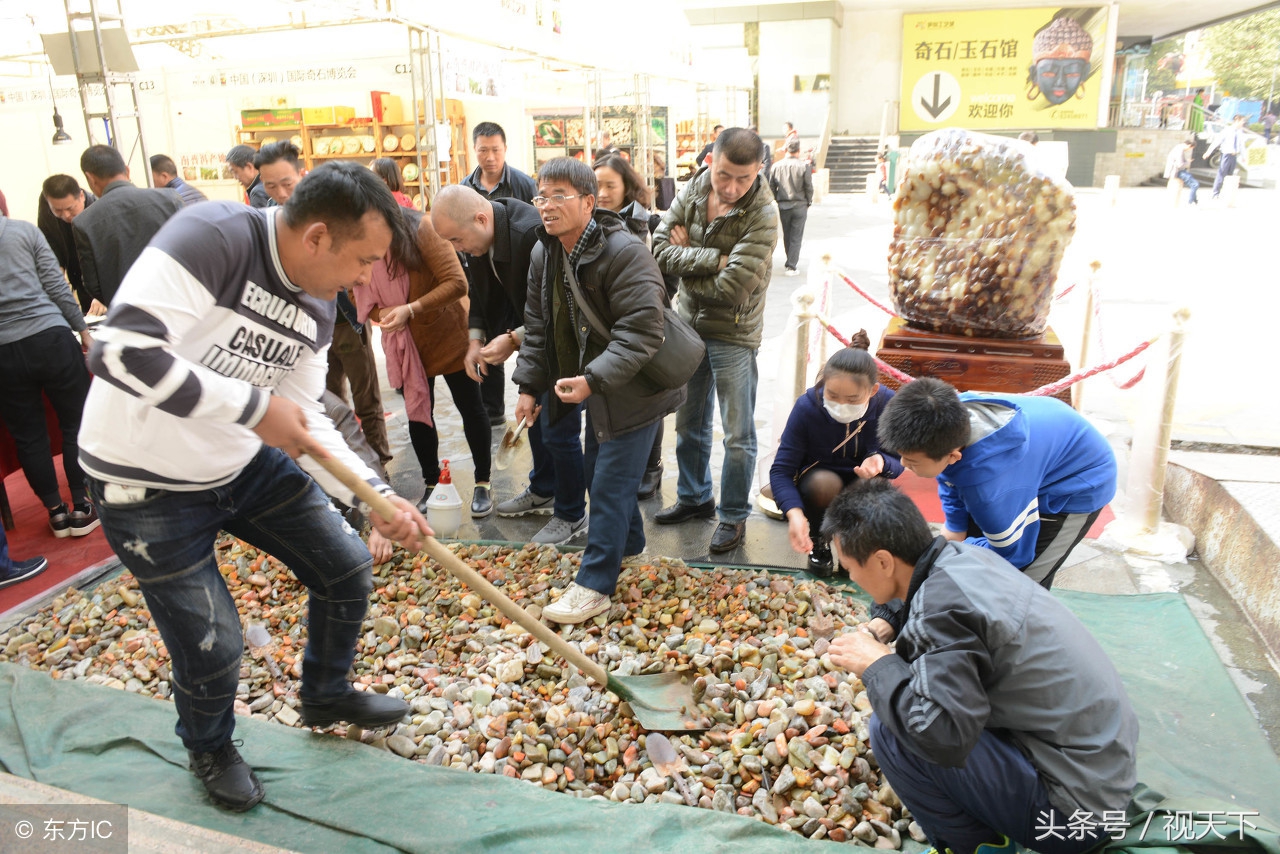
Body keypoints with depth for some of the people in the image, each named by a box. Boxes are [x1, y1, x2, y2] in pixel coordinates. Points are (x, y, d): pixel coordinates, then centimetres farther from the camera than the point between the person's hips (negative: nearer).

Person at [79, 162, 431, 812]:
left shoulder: (317, 307, -3)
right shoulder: (213, 237, -27)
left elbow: (305, 424, 1)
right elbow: (121, 351, -35)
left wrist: (375, 495, -10)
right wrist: (255, 405, -30)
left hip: (249, 464, 7)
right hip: (148, 486, -7)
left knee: (347, 570, 9)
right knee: (210, 647, 2)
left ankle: (325, 696, 38)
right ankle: (209, 748, 37)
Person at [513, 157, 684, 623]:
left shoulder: (625, 253, -25)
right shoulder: (543, 255, 2)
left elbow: (640, 333, -30)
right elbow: (538, 326, 11)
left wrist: (593, 379, -37)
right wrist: (529, 384, 7)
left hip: (634, 389, -9)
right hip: (595, 388, 9)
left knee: (611, 481, -5)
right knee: (597, 468, 20)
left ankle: (595, 585, 5)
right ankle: (628, 541, 43)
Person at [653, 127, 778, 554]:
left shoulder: (762, 216, -21)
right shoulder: (693, 190, -4)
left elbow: (730, 287, -28)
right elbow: (661, 248, -12)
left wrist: (685, 261, -13)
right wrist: (713, 259, -22)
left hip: (733, 335, -5)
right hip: (689, 325, 6)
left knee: (738, 435, 5)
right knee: (689, 423, 19)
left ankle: (733, 515, 23)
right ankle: (694, 497, 38)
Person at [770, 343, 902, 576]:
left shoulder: (888, 405, -22)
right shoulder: (807, 406, -25)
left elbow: (898, 463, -12)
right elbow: (781, 469, -25)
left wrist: (880, 461, -38)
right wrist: (795, 513, -43)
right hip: (815, 482, -1)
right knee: (824, 483, -35)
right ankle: (817, 542, -2)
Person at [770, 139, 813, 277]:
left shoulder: (777, 166, -3)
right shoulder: (803, 166, -11)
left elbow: (771, 187, 3)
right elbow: (809, 188, -6)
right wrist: (808, 202, 10)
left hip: (783, 206, 3)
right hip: (800, 206, -3)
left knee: (787, 236, 16)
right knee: (796, 237, 2)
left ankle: (793, 261, 30)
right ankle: (791, 266, -4)